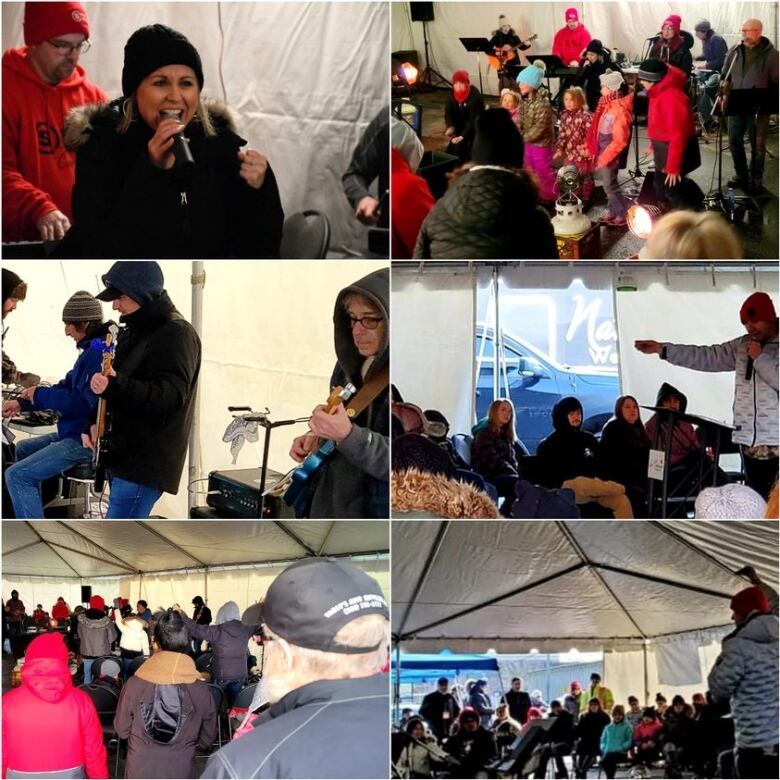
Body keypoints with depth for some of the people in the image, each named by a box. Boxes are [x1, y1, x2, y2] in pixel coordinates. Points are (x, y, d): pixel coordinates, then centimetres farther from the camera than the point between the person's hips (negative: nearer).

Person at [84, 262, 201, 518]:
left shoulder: (177, 335, -14)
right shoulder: (133, 333, 15)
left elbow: (169, 397, -26)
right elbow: (113, 384, 25)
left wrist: (115, 387, -39)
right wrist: (96, 424, 8)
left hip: (146, 463, -10)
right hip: (123, 456, 10)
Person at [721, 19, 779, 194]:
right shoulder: (735, 51, 5)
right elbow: (726, 76, 14)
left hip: (759, 107, -4)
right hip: (736, 104, 4)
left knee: (757, 144, 2)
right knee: (734, 141, 10)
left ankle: (756, 180, 13)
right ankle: (741, 175, 27)